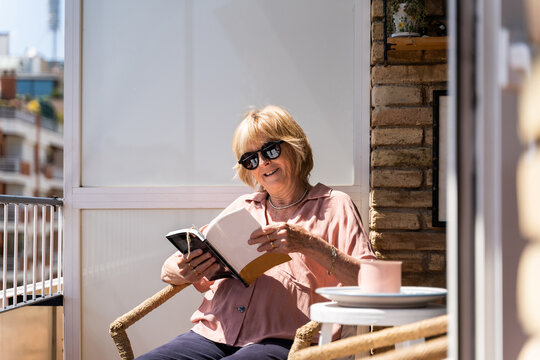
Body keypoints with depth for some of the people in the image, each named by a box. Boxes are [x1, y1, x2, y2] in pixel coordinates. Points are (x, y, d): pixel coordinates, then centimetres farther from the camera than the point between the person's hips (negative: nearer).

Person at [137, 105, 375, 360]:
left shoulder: (333, 206, 13)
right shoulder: (242, 207, 25)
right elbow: (169, 270, 23)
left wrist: (310, 244, -14)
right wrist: (183, 273, -2)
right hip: (212, 335, 5)